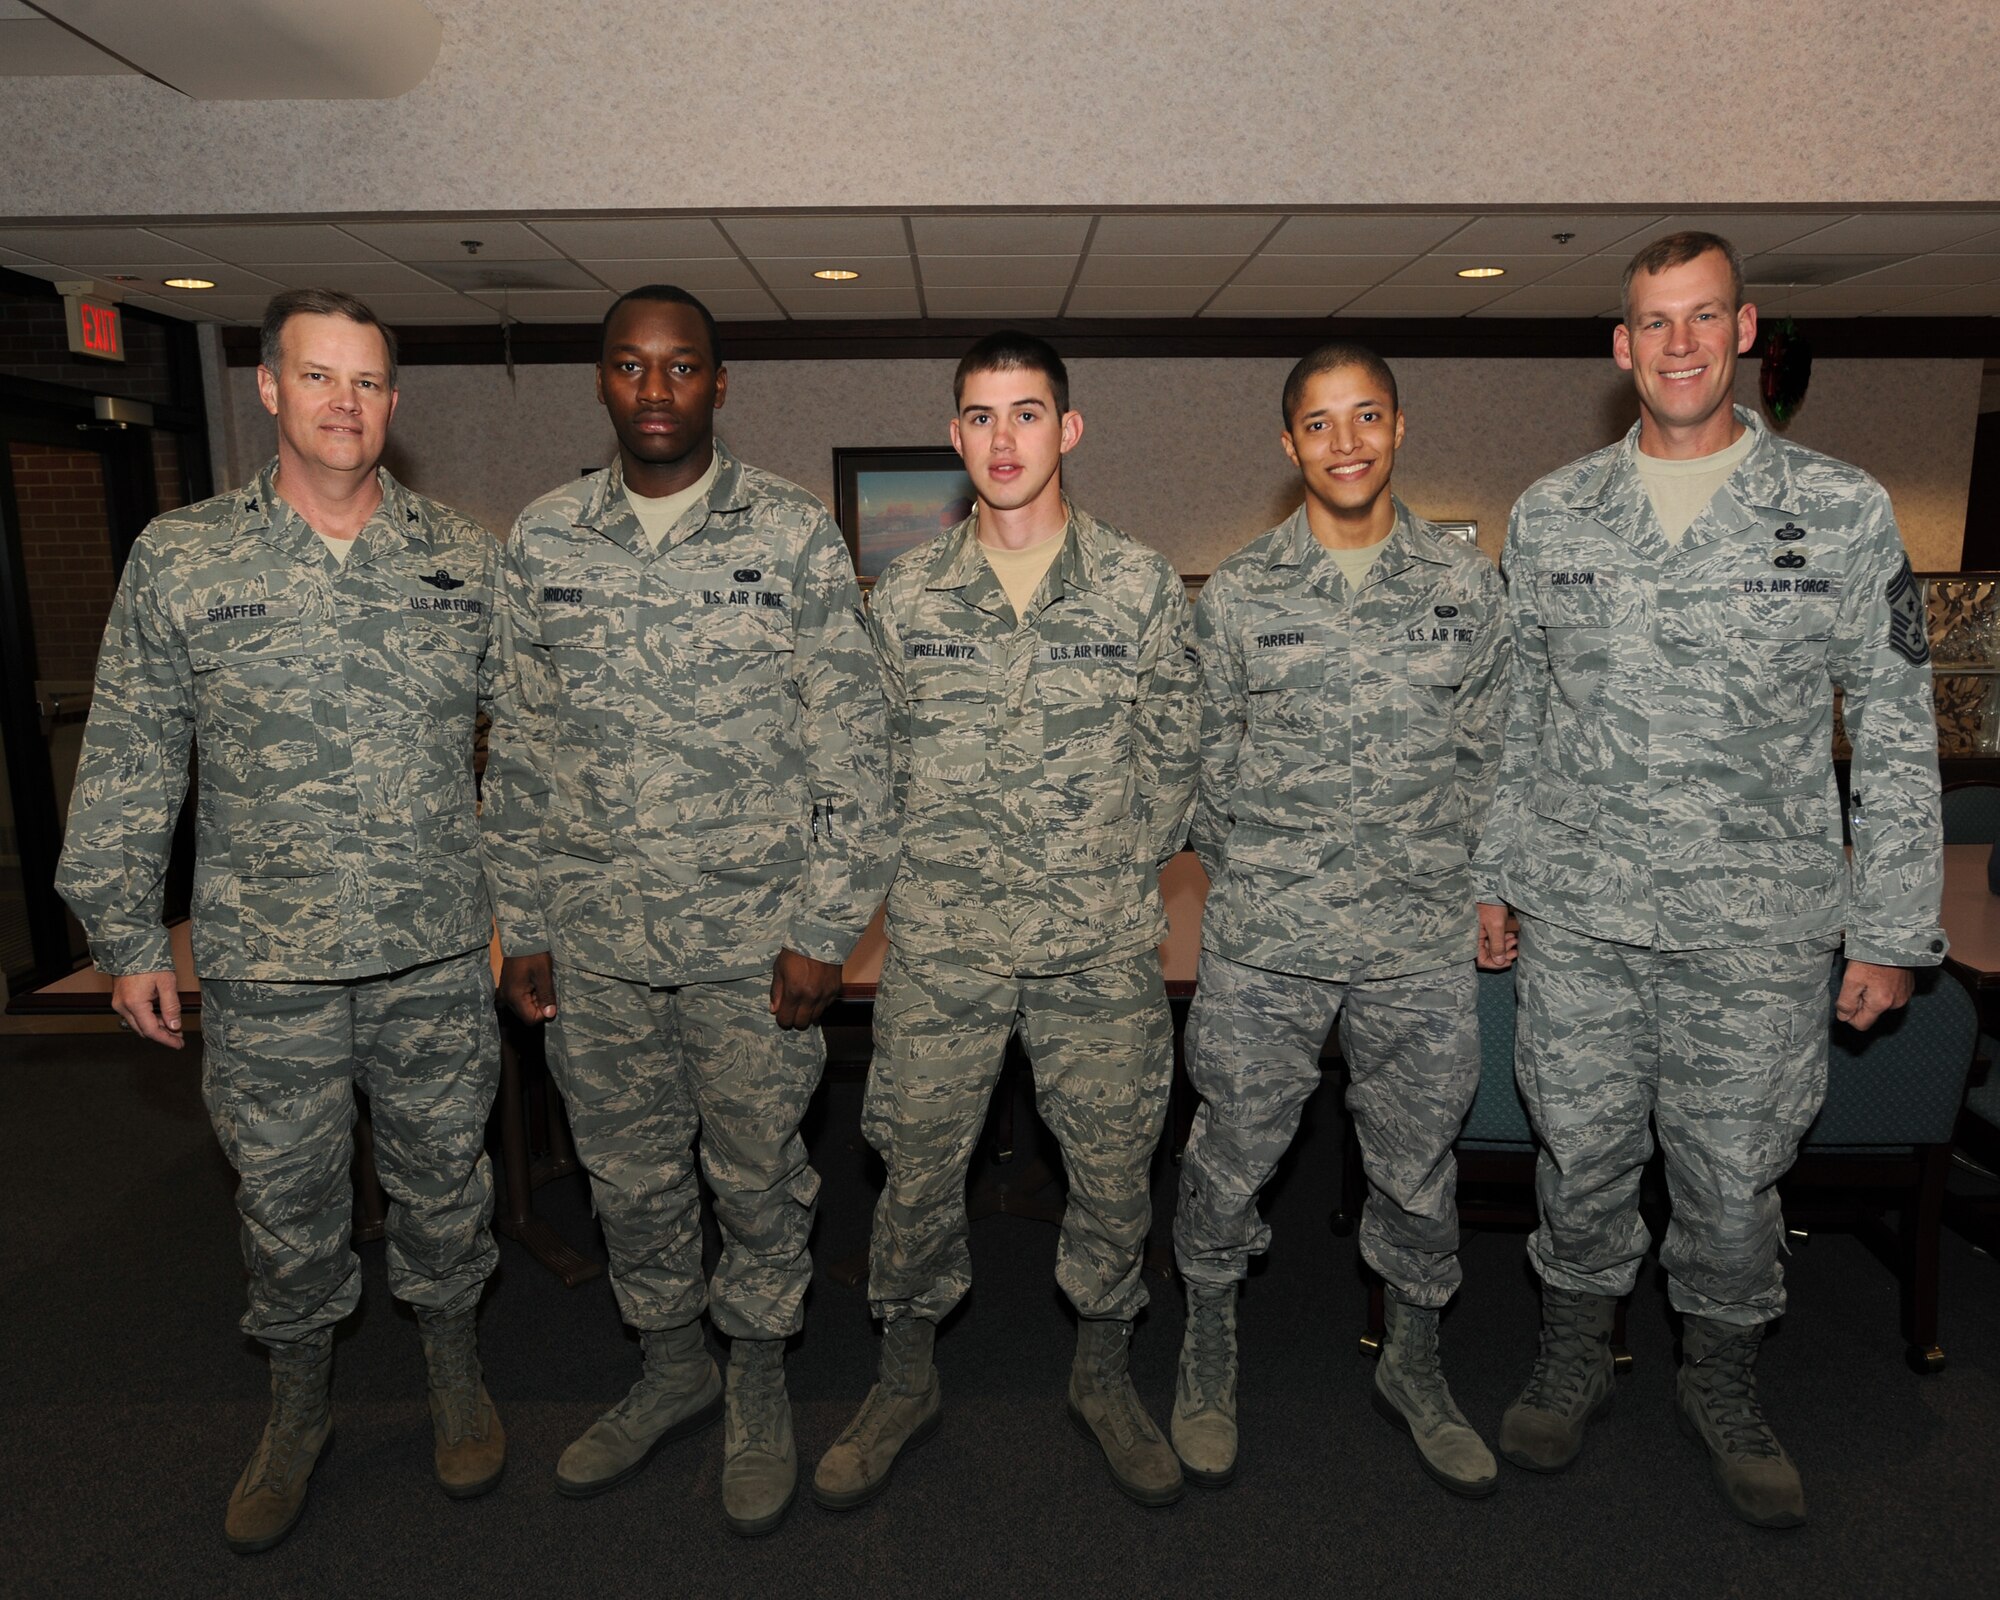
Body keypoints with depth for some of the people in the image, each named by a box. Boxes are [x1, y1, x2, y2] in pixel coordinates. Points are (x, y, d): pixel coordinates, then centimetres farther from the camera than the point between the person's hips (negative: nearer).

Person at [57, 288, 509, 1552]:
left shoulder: (466, 559, 1)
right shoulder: (180, 560, 0)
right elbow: (128, 765, 3)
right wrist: (127, 937, 3)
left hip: (440, 950, 0)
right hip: (265, 968, 0)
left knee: (443, 1172, 14)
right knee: (286, 1193, 14)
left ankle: (455, 1367, 38)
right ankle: (300, 1404, 38)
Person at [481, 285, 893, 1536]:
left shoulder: (795, 535, -6)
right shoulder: (542, 541, 4)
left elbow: (852, 747, -7)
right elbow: (521, 749, 8)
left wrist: (823, 929, -10)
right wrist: (524, 928, 7)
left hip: (752, 934, -3)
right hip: (594, 939, 3)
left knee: (758, 1173, 11)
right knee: (630, 1174, 18)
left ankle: (759, 1387, 36)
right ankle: (673, 1371, 42)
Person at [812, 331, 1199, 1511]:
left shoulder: (1142, 585, 0)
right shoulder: (905, 596, 3)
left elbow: (1175, 758, 6)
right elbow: (882, 761, 9)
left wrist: (1115, 876, 6)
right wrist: (937, 871, 7)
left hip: (1104, 948, 0)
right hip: (941, 943, 1)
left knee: (1115, 1162, 11)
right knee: (918, 1162, 10)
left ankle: (1105, 1371, 35)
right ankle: (907, 1381, 33)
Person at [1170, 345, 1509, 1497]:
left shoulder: (1469, 584, 4)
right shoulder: (1238, 594, 0)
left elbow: (1489, 754, 9)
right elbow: (1205, 761, 5)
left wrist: (1477, 884, 6)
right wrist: (1251, 879, 5)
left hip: (1426, 946, 2)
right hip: (1263, 944, -1)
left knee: (1420, 1165, 16)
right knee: (1233, 1155, 11)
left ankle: (1414, 1367, 40)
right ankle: (1210, 1356, 36)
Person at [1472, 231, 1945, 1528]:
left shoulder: (1844, 511, 0)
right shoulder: (1550, 516, 5)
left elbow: (1898, 734, 1)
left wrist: (1893, 931, -2)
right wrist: (1492, 875, 9)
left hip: (1760, 933, -1)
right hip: (1577, 921, 1)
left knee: (1735, 1179, 11)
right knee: (1581, 1161, 13)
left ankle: (1723, 1382, 37)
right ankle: (1575, 1360, 36)